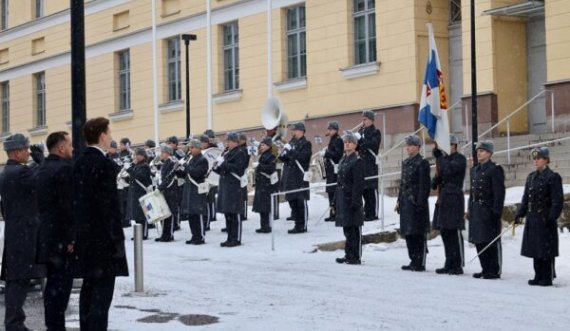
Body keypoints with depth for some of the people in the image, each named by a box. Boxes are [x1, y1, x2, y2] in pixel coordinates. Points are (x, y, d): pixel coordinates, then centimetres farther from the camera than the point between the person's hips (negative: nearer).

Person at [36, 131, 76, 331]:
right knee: (61, 284, -5)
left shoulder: (42, 168, 13)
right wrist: (72, 237, -16)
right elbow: (68, 206, -20)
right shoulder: (64, 168, -15)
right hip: (62, 236, -9)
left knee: (53, 283, 14)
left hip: (47, 234, 9)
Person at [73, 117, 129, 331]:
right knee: (103, 289, -6)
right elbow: (110, 204, -18)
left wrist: (78, 231, 18)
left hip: (85, 234, 9)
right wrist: (118, 238, -14)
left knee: (89, 286, 14)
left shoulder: (79, 163, 10)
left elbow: (77, 200, 13)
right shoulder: (104, 164, -15)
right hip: (103, 235, -8)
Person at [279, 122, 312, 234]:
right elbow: (283, 158, 17)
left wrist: (290, 150, -19)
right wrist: (283, 154, -5)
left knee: (301, 202, -4)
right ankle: (297, 225, 18)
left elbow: (302, 157, -19)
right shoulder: (291, 142, 17)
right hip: (290, 177, 7)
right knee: (292, 201, 10)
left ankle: (302, 226, 1)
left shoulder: (306, 143, -4)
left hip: (300, 178, -7)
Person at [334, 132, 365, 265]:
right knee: (347, 228, 12)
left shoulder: (357, 161, -9)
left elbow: (359, 183, -14)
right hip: (342, 198, 8)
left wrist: (355, 201, -19)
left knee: (354, 229, -3)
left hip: (351, 198, -8)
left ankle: (356, 257, 1)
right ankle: (348, 255, 18)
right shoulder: (343, 160, 16)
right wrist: (336, 199, 16)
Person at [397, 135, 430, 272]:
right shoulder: (406, 163, 16)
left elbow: (424, 185, -13)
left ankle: (420, 263, 0)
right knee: (408, 233, 10)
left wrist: (420, 203, -18)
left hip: (416, 203, -8)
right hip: (406, 203, 8)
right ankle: (413, 261, 18)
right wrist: (399, 200, 15)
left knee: (418, 234, -4)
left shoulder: (422, 163, -8)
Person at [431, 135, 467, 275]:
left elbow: (447, 170, -25)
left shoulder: (459, 159, -8)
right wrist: (435, 181, 3)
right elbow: (439, 175, 25)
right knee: (445, 232, 11)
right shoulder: (444, 158, 18)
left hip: (454, 199, -9)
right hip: (442, 199, 9)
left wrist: (439, 156, -16)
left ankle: (458, 265, -3)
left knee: (454, 232, -7)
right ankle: (449, 264, 17)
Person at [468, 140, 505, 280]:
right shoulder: (475, 170, 16)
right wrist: (470, 209, 14)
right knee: (479, 241, 10)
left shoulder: (495, 169, -7)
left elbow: (499, 192, -12)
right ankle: (486, 269, 18)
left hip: (489, 211, -8)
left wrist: (496, 211, -17)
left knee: (492, 242, -3)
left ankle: (494, 271, 3)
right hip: (477, 211, 8)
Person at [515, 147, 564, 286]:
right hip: (532, 219, 7)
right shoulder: (531, 177, 13)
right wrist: (519, 214, 11)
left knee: (546, 249, -2)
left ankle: (547, 278, 4)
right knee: (535, 248, 10)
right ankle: (538, 276, 19)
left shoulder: (553, 177, -7)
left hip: (545, 219, -7)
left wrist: (552, 217, -17)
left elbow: (557, 200, -11)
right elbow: (526, 198, 17)